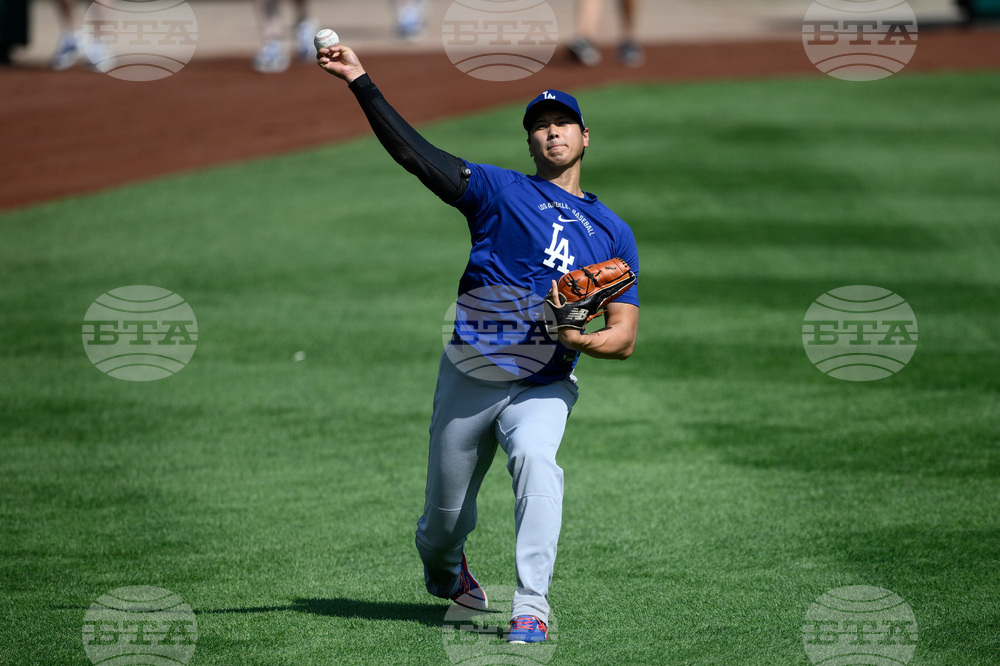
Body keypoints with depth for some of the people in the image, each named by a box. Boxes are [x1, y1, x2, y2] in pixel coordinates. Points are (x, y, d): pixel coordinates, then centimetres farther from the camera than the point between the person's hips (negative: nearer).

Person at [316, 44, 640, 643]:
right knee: (446, 509, 8)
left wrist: (583, 339, -17)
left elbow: (626, 337, 6)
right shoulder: (500, 191, 5)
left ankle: (532, 608, -33)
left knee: (535, 458, -31)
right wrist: (361, 81, -14)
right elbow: (414, 152, -5)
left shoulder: (613, 232, 10)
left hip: (544, 388, -1)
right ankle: (444, 572, 45)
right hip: (469, 380, 1)